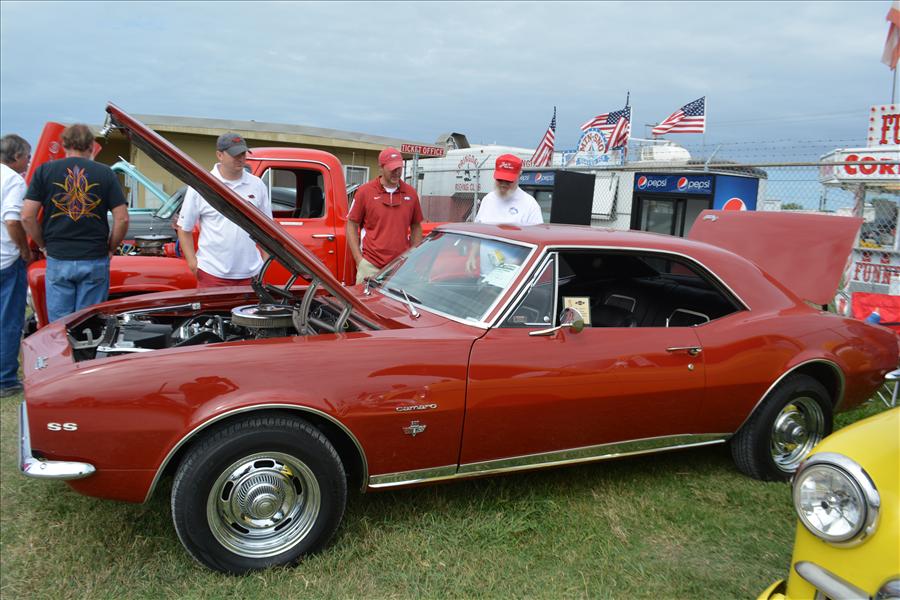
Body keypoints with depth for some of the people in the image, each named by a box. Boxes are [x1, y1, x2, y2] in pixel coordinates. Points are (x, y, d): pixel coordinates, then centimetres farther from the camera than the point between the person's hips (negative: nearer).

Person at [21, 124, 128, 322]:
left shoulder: (44, 171, 1)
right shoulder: (105, 173, 0)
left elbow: (27, 216, -4)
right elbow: (122, 218, -5)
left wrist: (43, 246, 10)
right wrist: (111, 248, 8)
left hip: (58, 260, 1)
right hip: (95, 261, 0)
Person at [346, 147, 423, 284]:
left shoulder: (410, 193, 7)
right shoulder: (365, 191, -1)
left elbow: (416, 227, 15)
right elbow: (352, 225, 3)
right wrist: (359, 259, -3)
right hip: (370, 266, -2)